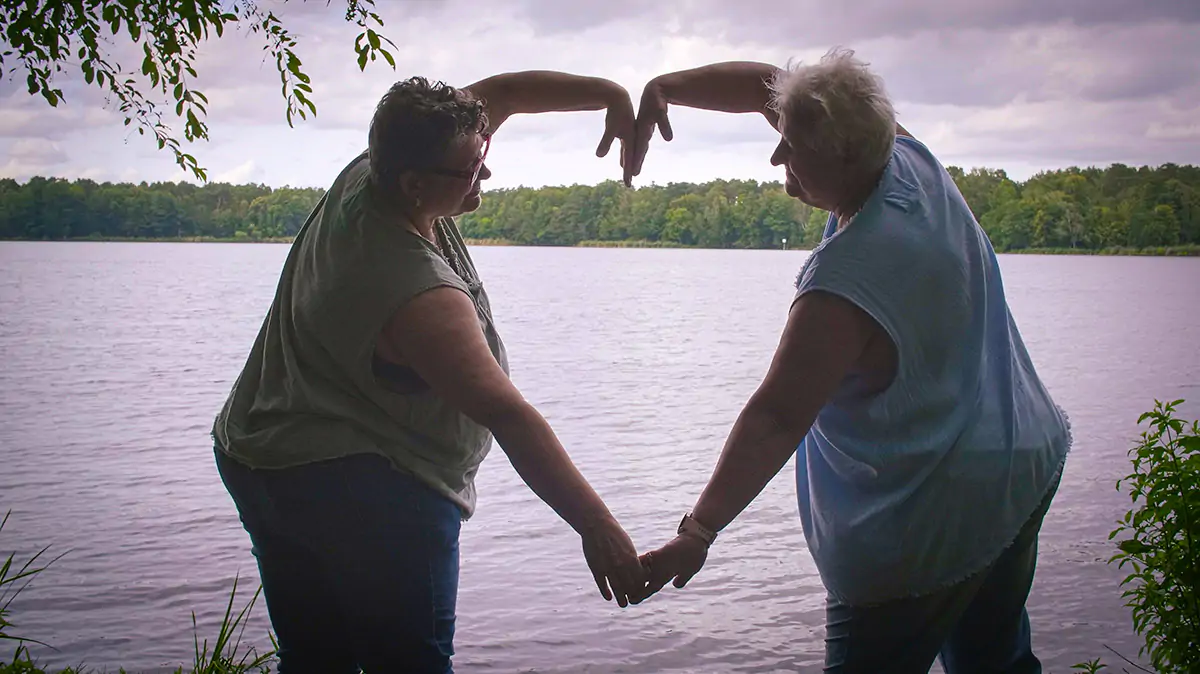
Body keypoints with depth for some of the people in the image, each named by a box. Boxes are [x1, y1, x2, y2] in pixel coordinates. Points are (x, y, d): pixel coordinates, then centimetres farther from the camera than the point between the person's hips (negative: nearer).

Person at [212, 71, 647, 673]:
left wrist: (609, 95, 1)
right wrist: (596, 527, -33)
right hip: (366, 493, -10)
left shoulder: (366, 176, -3)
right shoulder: (422, 294, -28)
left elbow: (497, 93, 6)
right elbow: (508, 416, -33)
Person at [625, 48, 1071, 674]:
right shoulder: (909, 160, -6)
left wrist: (696, 534, -27)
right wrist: (664, 89, -5)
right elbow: (775, 89, 2)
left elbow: (776, 420, -30)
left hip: (935, 519, -9)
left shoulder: (845, 281, -30)